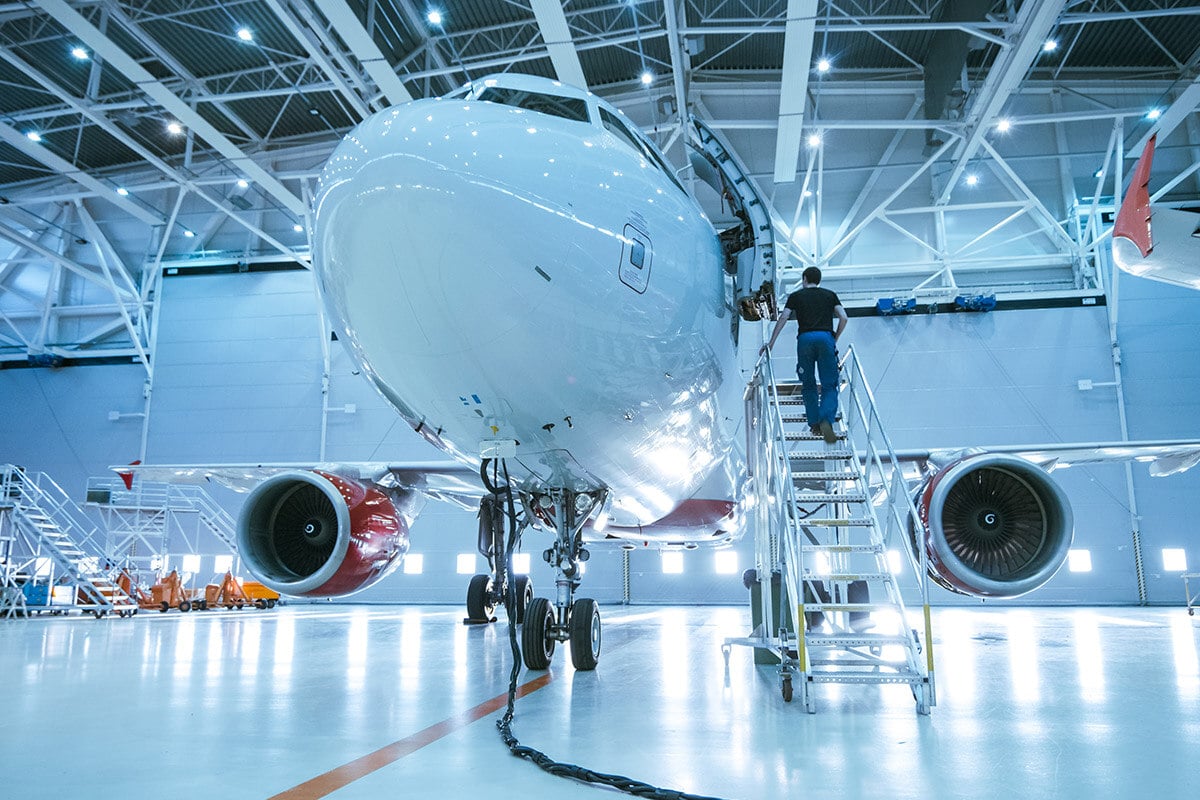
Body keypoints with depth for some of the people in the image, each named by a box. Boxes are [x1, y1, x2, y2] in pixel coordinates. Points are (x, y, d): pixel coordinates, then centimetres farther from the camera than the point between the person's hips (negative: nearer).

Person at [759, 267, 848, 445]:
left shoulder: (796, 296, 18)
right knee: (829, 385, 0)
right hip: (826, 337, 0)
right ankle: (826, 421, -22)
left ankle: (814, 424, 8)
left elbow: (783, 318, 6)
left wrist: (771, 343, 8)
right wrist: (835, 339, 20)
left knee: (808, 385, 12)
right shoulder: (830, 295, 21)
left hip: (805, 338, 0)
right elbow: (843, 318, 9)